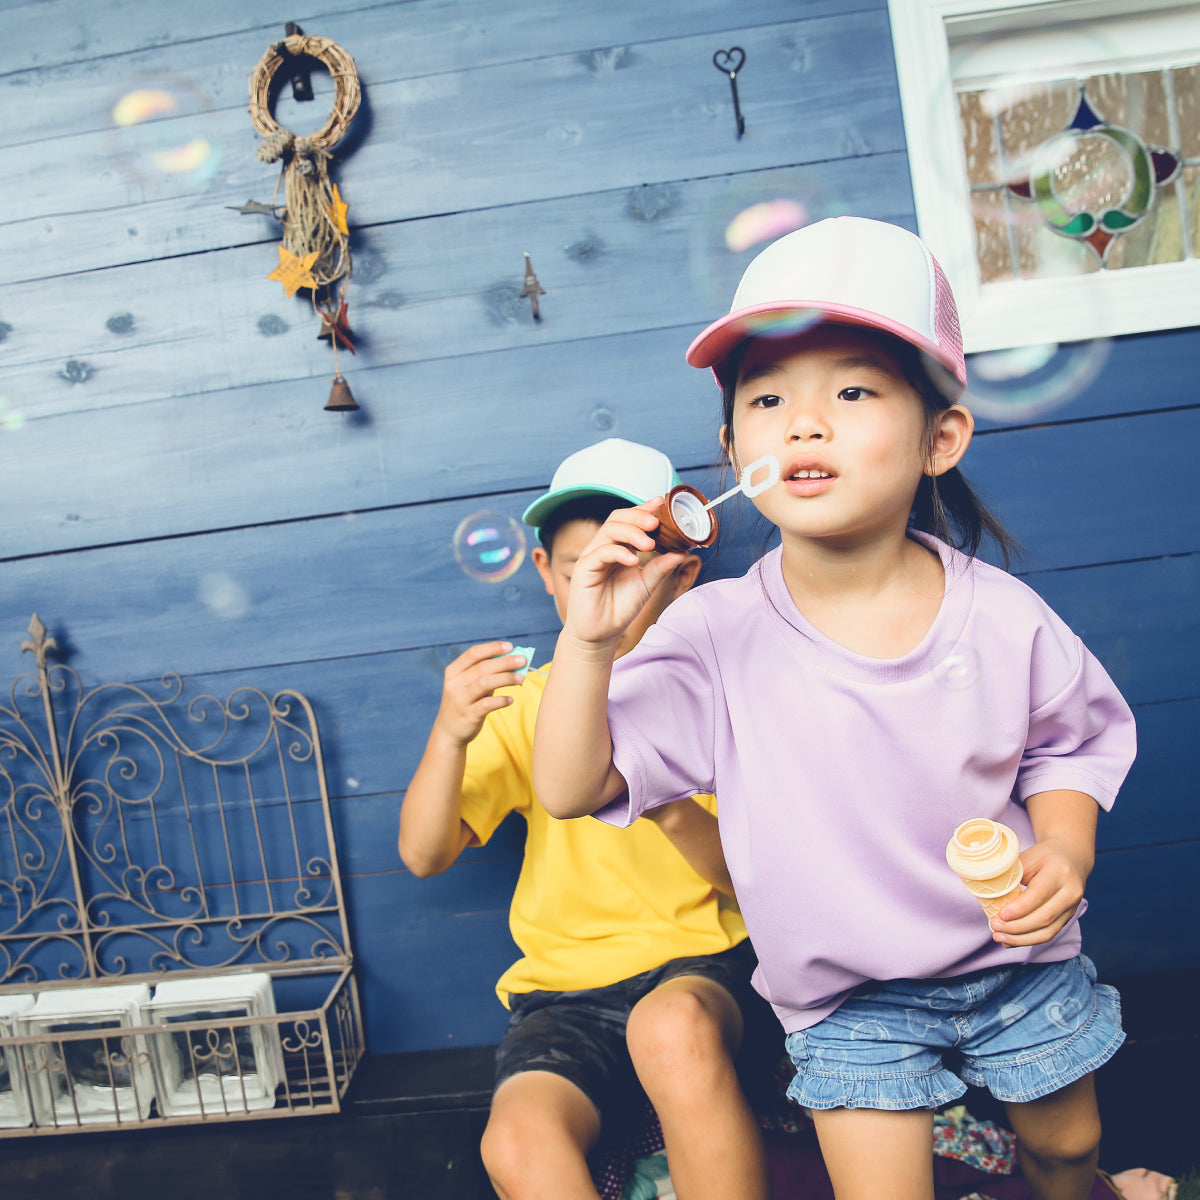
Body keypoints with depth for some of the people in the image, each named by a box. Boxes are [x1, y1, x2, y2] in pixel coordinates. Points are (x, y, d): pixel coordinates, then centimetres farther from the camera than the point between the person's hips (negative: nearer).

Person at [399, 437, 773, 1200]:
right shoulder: (528, 705, 7)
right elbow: (424, 855, -3)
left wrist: (671, 808, -22)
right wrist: (449, 736, -21)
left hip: (701, 962, -1)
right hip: (568, 985, 1)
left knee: (673, 1026, -36)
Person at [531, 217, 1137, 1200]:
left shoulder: (1002, 618, -17)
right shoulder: (717, 635, -22)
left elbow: (1070, 742, 2)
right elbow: (571, 790, -21)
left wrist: (1064, 850, -16)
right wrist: (588, 641, -34)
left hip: (1016, 959, 3)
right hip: (845, 998, -2)